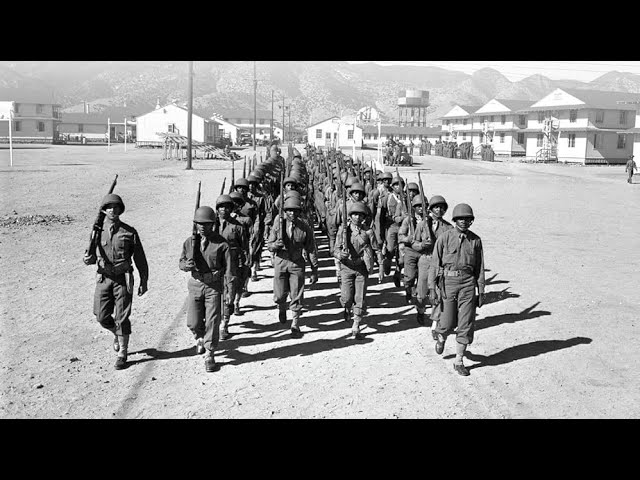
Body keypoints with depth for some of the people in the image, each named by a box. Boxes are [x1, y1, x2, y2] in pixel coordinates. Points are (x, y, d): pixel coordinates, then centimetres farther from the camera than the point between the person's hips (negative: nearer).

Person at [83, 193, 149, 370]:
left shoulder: (129, 232, -3)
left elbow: (140, 259, 2)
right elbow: (93, 255, 12)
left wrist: (144, 281, 2)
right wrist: (88, 259, -13)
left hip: (123, 279, -3)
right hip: (103, 279, 3)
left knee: (122, 318, -1)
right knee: (102, 316, 4)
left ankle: (122, 354, 12)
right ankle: (117, 333, 37)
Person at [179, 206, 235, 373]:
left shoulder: (221, 244, -8)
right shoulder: (189, 242, 2)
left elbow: (229, 267, -8)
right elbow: (181, 262, 11)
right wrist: (186, 265, -14)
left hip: (214, 286, -2)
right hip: (195, 284, 3)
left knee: (212, 322, 0)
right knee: (193, 322, 0)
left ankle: (209, 355, 15)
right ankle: (200, 338, 35)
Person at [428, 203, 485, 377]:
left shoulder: (475, 240, 6)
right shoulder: (444, 238, -2)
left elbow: (479, 268, 10)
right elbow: (435, 264, -1)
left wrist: (481, 291, 8)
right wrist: (432, 288, -7)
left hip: (468, 283, 2)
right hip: (448, 281, -2)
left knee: (466, 324, 0)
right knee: (448, 323, 0)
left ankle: (459, 361, 12)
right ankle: (441, 337, 38)